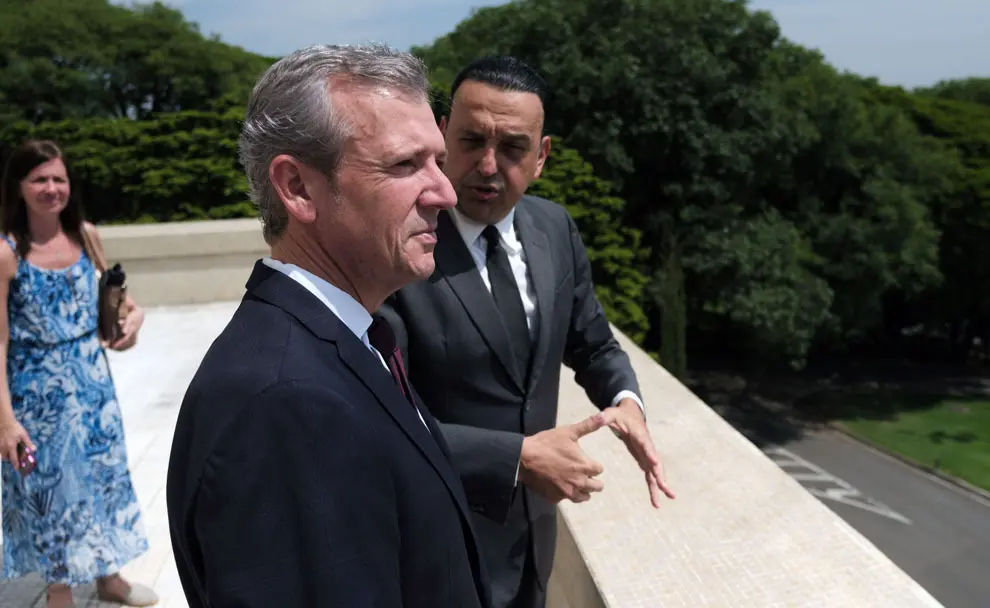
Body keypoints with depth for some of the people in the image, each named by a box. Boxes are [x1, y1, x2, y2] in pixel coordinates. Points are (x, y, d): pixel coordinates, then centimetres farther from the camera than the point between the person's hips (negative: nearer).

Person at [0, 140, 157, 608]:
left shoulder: (85, 236, -2)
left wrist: (133, 315, -9)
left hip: (93, 381, 5)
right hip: (40, 392, -5)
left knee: (104, 475, 17)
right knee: (51, 487, 10)